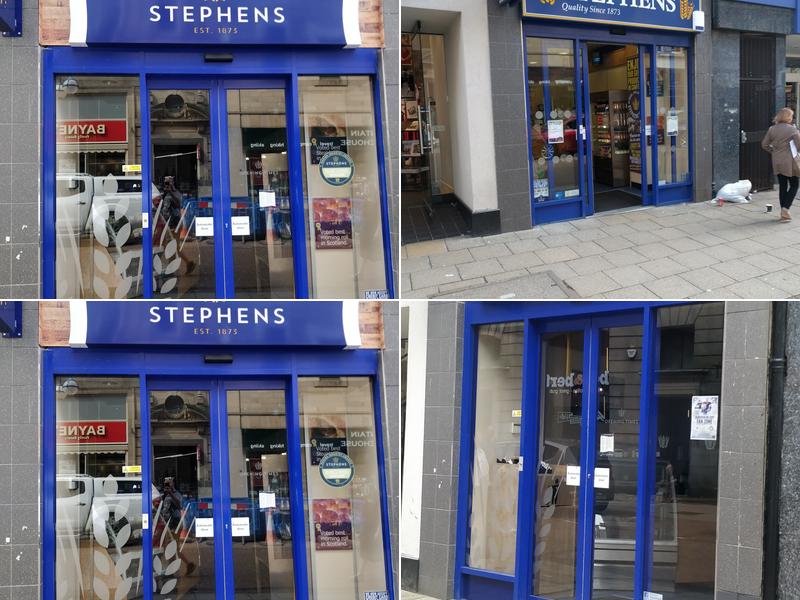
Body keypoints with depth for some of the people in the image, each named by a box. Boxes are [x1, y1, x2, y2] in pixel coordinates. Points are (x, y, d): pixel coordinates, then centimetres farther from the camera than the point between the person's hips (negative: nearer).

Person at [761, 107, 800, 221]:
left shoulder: (772, 129, 3)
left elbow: (764, 144, 5)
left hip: (777, 162, 5)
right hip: (790, 162, -5)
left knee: (782, 186, 12)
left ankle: (783, 213, 16)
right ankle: (786, 208, -8)